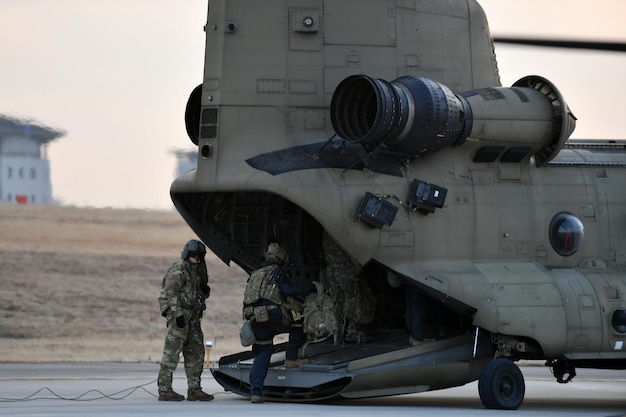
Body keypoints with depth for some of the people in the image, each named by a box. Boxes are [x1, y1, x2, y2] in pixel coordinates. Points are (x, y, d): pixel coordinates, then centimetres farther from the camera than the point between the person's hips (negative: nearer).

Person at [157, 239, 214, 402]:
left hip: (193, 318, 9)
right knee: (172, 353, -8)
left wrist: (205, 289, 1)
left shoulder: (198, 272, 17)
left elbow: (202, 294, 25)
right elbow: (170, 293, -16)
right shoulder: (178, 270, -9)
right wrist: (178, 314, -22)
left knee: (196, 354, 10)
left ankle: (194, 390, 15)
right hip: (179, 315, -9)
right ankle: (164, 390, -8)